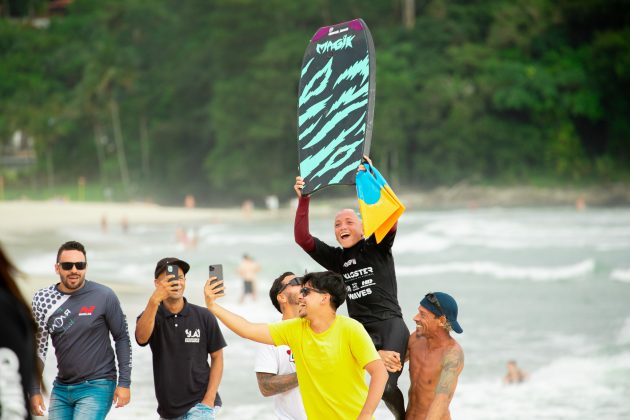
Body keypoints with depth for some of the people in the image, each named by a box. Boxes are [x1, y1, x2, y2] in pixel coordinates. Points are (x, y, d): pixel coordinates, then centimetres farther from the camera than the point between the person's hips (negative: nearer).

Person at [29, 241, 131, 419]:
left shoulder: (104, 296, -9)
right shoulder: (43, 299, -1)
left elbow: (122, 338, -2)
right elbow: (37, 347, 4)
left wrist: (124, 383, -7)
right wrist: (34, 390, 0)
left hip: (97, 386, -4)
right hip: (61, 388, 4)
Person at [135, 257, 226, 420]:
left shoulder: (203, 316, -3)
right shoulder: (151, 316, 0)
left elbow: (217, 357, 3)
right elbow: (141, 338, -24)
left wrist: (209, 400, -8)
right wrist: (154, 300, -39)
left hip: (199, 405, -3)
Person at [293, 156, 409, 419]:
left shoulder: (377, 248, 6)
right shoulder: (337, 259, 16)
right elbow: (302, 238, 10)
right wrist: (303, 200, 1)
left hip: (390, 326, -4)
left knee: (387, 386, -20)